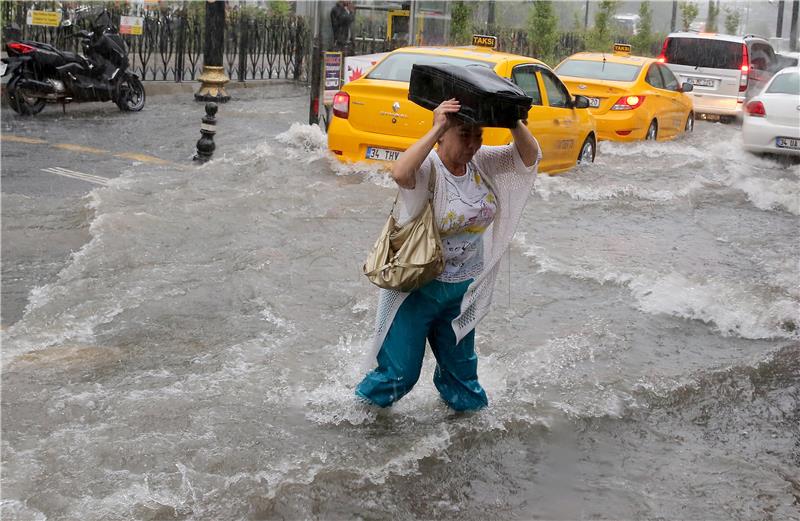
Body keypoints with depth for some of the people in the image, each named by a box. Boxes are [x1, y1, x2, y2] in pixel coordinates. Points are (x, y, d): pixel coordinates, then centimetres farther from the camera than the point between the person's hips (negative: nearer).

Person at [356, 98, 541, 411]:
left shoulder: (483, 162, -4)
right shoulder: (427, 167, -23)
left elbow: (530, 156, -2)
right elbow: (400, 173, -45)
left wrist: (514, 122, -19)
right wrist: (436, 129, -41)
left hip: (464, 289, 5)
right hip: (418, 286, -5)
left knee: (460, 362, 24)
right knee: (400, 371, 5)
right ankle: (366, 401, 32)